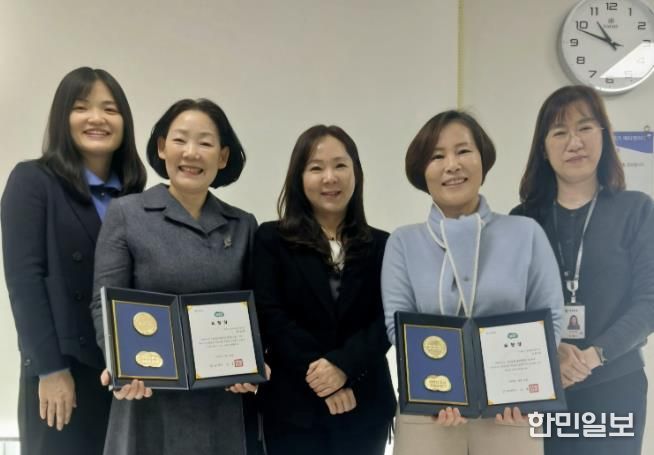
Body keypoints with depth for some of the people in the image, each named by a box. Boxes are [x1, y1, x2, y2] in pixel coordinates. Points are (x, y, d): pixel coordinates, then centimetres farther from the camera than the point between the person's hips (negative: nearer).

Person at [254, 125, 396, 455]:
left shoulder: (381, 245, 6)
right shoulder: (271, 239, 1)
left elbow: (387, 321, -2)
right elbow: (271, 318, -7)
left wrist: (343, 365, -18)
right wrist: (320, 378, -14)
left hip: (365, 409, 2)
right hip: (294, 409, -1)